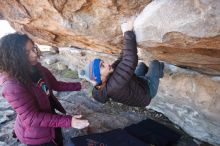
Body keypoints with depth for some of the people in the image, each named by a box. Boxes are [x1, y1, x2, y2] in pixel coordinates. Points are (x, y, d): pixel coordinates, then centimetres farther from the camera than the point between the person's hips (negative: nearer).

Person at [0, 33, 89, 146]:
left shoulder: (36, 68, -10)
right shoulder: (12, 86, -32)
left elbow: (55, 85, 3)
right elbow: (31, 118, -31)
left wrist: (79, 86, -5)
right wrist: (68, 121, -38)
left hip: (50, 117, 7)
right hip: (34, 134, -6)